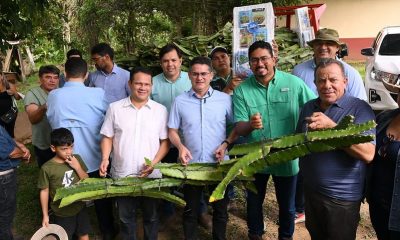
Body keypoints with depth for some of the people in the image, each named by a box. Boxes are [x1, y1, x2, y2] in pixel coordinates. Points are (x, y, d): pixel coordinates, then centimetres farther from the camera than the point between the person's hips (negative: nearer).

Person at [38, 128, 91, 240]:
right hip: (62, 213, -3)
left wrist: (77, 167, -20)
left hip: (80, 207, 3)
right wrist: (45, 215, -3)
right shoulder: (47, 168, -18)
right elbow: (44, 191, -8)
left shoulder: (77, 159, -8)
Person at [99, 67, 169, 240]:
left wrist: (154, 162, -12)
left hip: (151, 175, 0)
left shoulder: (160, 110, 0)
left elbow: (165, 141, 1)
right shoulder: (115, 108, 2)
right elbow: (107, 137, 5)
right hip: (122, 174, 1)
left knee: (151, 216, 15)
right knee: (125, 217, 15)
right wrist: (105, 158, -12)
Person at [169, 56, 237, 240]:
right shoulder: (180, 101, -1)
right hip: (191, 164, 0)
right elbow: (172, 131, 4)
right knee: (190, 210, 15)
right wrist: (180, 146, -15)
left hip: (219, 163, 0)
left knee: (220, 208, 16)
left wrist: (225, 144, -11)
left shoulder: (225, 99, -2)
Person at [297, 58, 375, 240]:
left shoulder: (360, 108, -14)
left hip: (342, 197, -5)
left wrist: (331, 126, -30)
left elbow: (368, 154, -24)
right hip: (310, 190, 5)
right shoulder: (308, 107, 4)